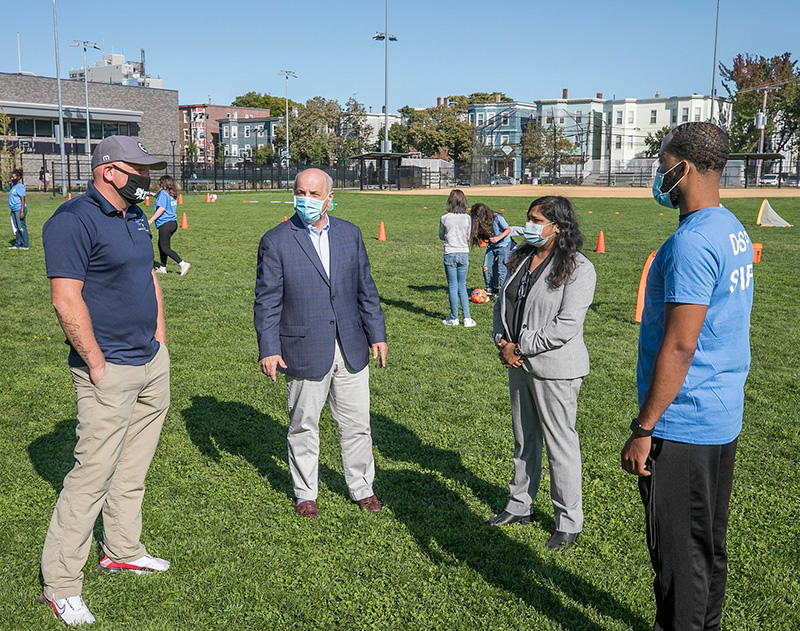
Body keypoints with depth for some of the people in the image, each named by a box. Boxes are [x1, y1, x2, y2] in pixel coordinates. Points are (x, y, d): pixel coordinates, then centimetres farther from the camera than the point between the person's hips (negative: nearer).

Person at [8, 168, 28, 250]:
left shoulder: (20, 187, -13)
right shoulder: (13, 186, 16)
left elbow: (22, 199, -17)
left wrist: (22, 211, -22)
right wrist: (12, 209, 23)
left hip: (19, 209, -9)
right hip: (14, 210, 9)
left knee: (21, 227, -4)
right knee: (16, 228, 12)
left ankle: (25, 245, 0)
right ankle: (17, 244, 18)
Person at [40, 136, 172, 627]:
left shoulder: (135, 217, 13)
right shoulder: (74, 220, -15)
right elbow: (66, 300, -20)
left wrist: (160, 342, 15)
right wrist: (98, 364, -17)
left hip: (152, 362, 9)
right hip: (109, 371, -9)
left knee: (133, 466, 17)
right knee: (94, 472, -5)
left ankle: (122, 550, 34)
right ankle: (60, 585, 8)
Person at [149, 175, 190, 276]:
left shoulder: (163, 193, -10)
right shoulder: (173, 194, 12)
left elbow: (162, 208, -18)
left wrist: (151, 220, -15)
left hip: (165, 224, -9)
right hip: (173, 222, 9)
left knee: (165, 248, -6)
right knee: (161, 245, 19)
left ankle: (183, 264, -16)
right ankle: (162, 268, 23)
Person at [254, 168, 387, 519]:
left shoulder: (350, 234, 6)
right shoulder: (276, 241, -4)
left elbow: (366, 289, 11)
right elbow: (267, 301, -5)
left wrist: (376, 334, 8)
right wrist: (268, 349, -10)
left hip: (351, 349, 3)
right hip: (304, 351, -3)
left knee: (356, 425, 11)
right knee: (304, 426, 10)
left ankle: (361, 488, 30)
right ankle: (305, 493, 28)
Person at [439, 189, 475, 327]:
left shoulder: (444, 218, -7)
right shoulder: (468, 218, -3)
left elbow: (441, 236, 7)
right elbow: (468, 237, 9)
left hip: (450, 255, -2)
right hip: (464, 254, 2)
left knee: (452, 287, 6)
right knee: (462, 286, 11)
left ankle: (454, 318, 12)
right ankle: (467, 318, 8)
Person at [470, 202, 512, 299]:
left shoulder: (497, 218, -23)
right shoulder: (480, 221, -8)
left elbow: (508, 229, -14)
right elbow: (483, 235, 3)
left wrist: (498, 238, -27)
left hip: (503, 245, -6)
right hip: (491, 246, 6)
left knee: (501, 270, -10)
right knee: (486, 268, -1)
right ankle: (490, 291, 13)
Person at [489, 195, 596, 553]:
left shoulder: (578, 268, -14)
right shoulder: (520, 259, 8)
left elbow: (567, 324, -21)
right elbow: (503, 304, 13)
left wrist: (521, 348, -17)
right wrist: (503, 342, -5)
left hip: (554, 368, -7)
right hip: (518, 364, 7)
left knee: (560, 443, 2)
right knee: (524, 439, 19)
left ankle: (569, 522, 16)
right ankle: (520, 506, 34)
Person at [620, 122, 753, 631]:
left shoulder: (692, 242, -21)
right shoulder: (735, 232, 10)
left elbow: (679, 347, -23)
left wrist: (643, 429, -18)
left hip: (682, 427, -10)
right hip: (724, 417, 10)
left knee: (679, 553, 3)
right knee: (710, 544, 20)